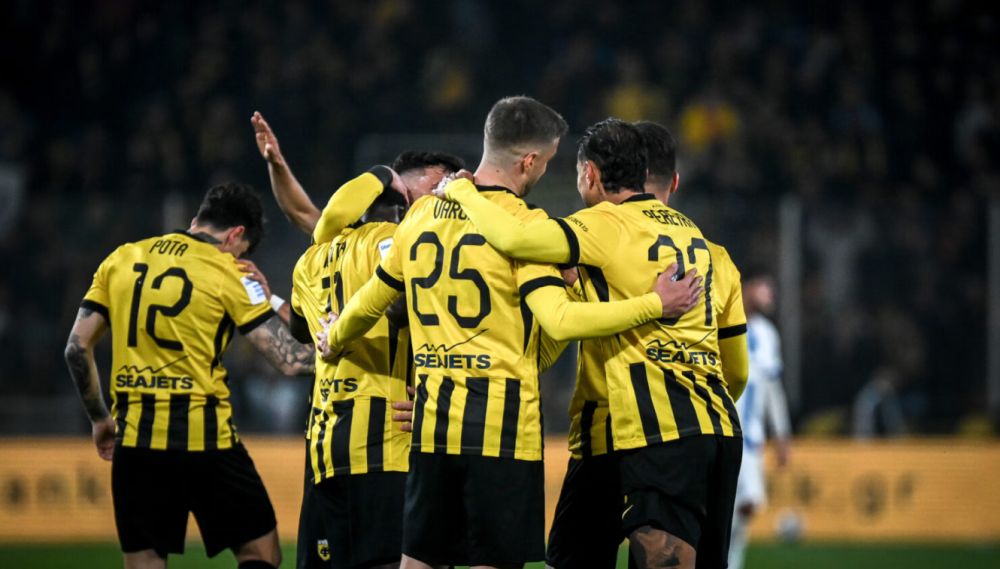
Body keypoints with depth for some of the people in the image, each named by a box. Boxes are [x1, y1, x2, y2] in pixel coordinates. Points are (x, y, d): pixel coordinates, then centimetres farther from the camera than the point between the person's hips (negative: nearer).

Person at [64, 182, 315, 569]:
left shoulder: (121, 260, 11)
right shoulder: (228, 275, -3)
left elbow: (77, 347, 12)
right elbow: (289, 360, -7)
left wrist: (100, 419, 22)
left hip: (135, 438, 4)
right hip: (204, 436, -4)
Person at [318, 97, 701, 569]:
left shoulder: (422, 215, 9)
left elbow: (370, 303, 20)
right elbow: (560, 321, -21)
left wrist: (334, 342, 41)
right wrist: (655, 305, -14)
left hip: (432, 419, 6)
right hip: (502, 423, -6)